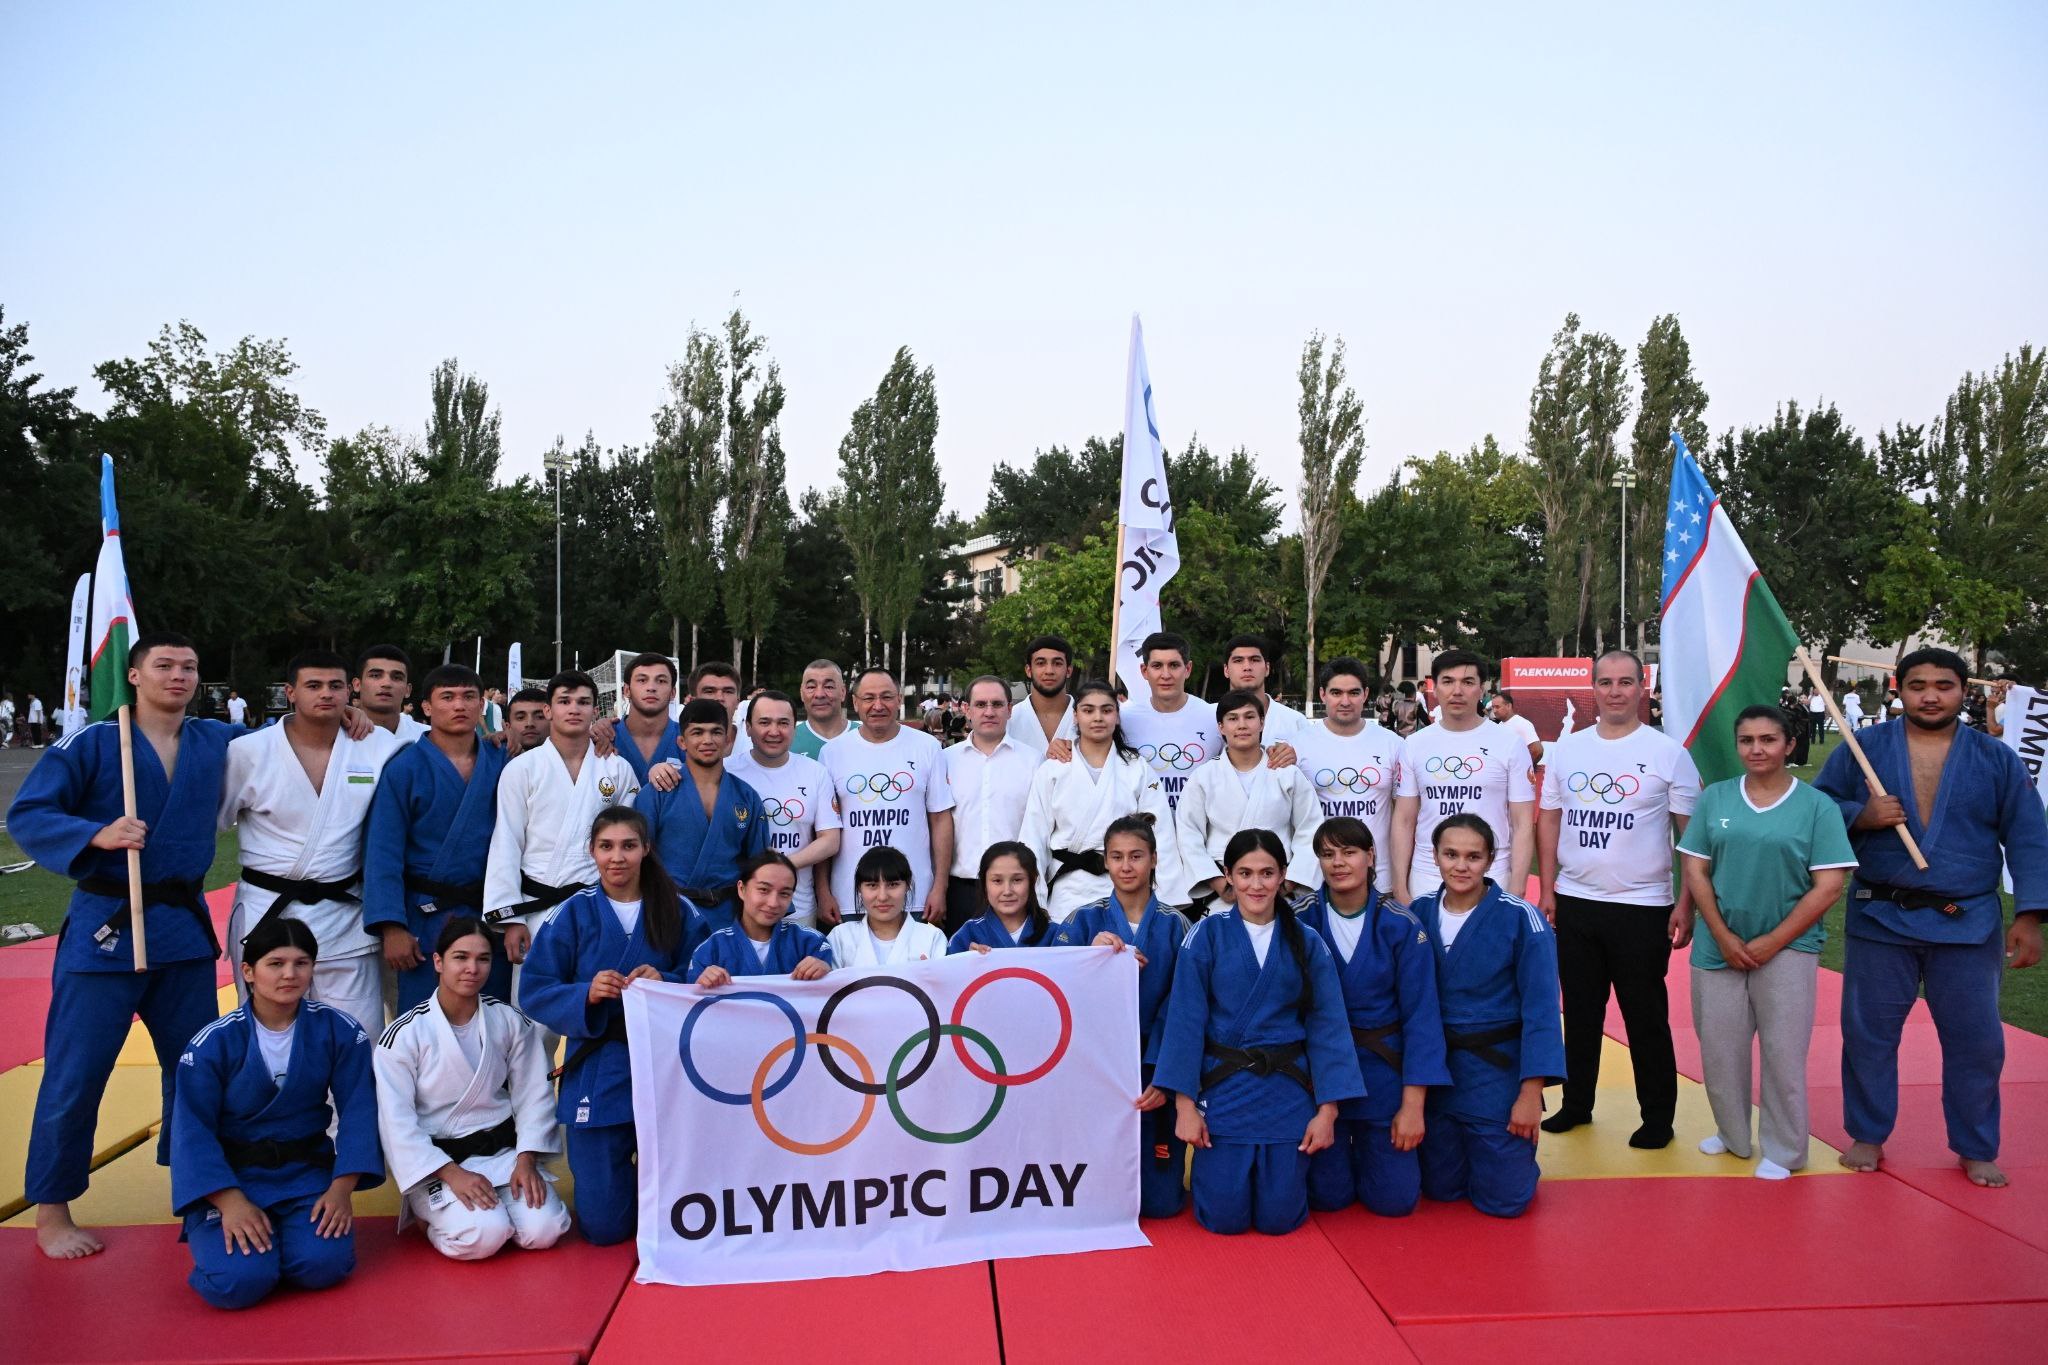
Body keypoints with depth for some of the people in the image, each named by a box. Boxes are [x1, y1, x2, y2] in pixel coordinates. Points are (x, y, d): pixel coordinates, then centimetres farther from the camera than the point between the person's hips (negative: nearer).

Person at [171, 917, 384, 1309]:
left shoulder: (340, 1032, -6)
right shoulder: (213, 1042, -10)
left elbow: (357, 1113, -4)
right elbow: (193, 1131, -9)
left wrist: (341, 1189, -13)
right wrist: (231, 1202, -19)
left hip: (307, 1174, 1)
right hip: (229, 1179, -1)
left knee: (324, 1264, -24)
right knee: (240, 1280, -24)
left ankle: (286, 1235, 11)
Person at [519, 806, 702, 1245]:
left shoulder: (678, 913, 2)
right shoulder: (575, 914, 0)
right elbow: (533, 993, -2)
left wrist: (665, 983, -17)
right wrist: (586, 994, -19)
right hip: (597, 1071, 0)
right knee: (605, 1225, 3)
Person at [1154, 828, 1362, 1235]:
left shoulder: (1306, 943, 1)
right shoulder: (1207, 935, -5)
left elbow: (1327, 1027, 1)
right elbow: (1185, 1021, -6)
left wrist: (1327, 1110, -4)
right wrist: (1184, 1103, -10)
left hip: (1288, 1091, 2)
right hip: (1222, 1089, -1)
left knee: (1280, 1217, 1)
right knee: (1225, 1217, -2)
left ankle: (1280, 1166, 34)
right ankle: (1205, 1164, 31)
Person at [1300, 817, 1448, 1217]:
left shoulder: (1402, 927, -10)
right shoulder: (1301, 921, -10)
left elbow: (1421, 1016, -8)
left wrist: (1413, 1104, -11)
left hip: (1384, 1068, 0)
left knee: (1395, 1199, 0)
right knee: (1328, 1196, 0)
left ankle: (1365, 1149, 32)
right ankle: (1339, 1153, 34)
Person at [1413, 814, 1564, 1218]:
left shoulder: (1520, 919, -14)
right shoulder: (1420, 913, -3)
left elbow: (1540, 1010, -13)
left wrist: (1531, 1093, -15)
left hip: (1498, 1071, -3)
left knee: (1503, 1200, 2)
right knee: (1441, 1189, 12)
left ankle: (1520, 1149, 33)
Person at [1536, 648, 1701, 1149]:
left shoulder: (1668, 752, -4)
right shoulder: (1567, 749, 5)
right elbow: (1549, 820, 10)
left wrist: (1687, 904, -8)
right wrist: (1547, 889, 4)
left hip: (1642, 907, -3)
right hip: (1574, 903, 3)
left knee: (1646, 1017, 5)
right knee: (1579, 1012, 13)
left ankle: (1658, 1117, 20)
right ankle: (1576, 1104, 27)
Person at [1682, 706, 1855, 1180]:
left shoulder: (1817, 806, -4)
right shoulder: (1715, 798, 3)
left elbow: (1829, 886, -7)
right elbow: (1696, 871, 3)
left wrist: (1771, 943, -11)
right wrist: (1724, 937, -7)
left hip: (1787, 950, -2)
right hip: (1719, 948, 3)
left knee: (1783, 1055, 4)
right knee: (1719, 1050, 10)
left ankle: (1783, 1152, 20)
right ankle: (1733, 1135, 29)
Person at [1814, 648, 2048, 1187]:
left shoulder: (1996, 759, 3)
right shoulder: (1862, 750, 1)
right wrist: (1859, 817, -16)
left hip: (1968, 923, 1)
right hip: (1880, 919, 0)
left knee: (1976, 1041, 8)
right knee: (1868, 1034, 7)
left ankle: (1976, 1149, 27)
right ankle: (1867, 1135, 24)